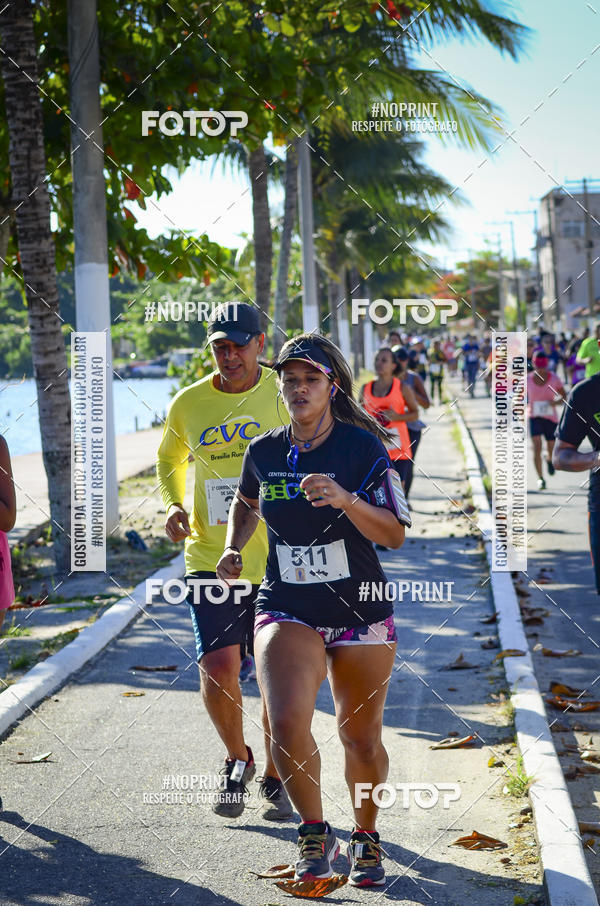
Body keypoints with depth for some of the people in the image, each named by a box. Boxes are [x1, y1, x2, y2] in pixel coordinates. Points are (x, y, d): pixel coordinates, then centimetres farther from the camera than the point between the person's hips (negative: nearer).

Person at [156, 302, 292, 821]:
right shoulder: (188, 404, 2)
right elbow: (170, 457, 22)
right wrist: (173, 505, 4)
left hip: (278, 560, -1)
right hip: (210, 558, 1)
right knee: (218, 667, -11)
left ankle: (275, 777, 27)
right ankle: (237, 760, 18)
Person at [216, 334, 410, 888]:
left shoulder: (363, 447, -9)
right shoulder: (264, 453, 1)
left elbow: (395, 534, -13)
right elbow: (246, 502, 24)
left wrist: (345, 499, -28)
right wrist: (233, 549, 8)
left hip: (360, 614, -1)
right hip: (286, 612, 1)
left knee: (361, 739, 8)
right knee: (287, 724, -22)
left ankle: (366, 836, 36)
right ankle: (315, 835, 0)